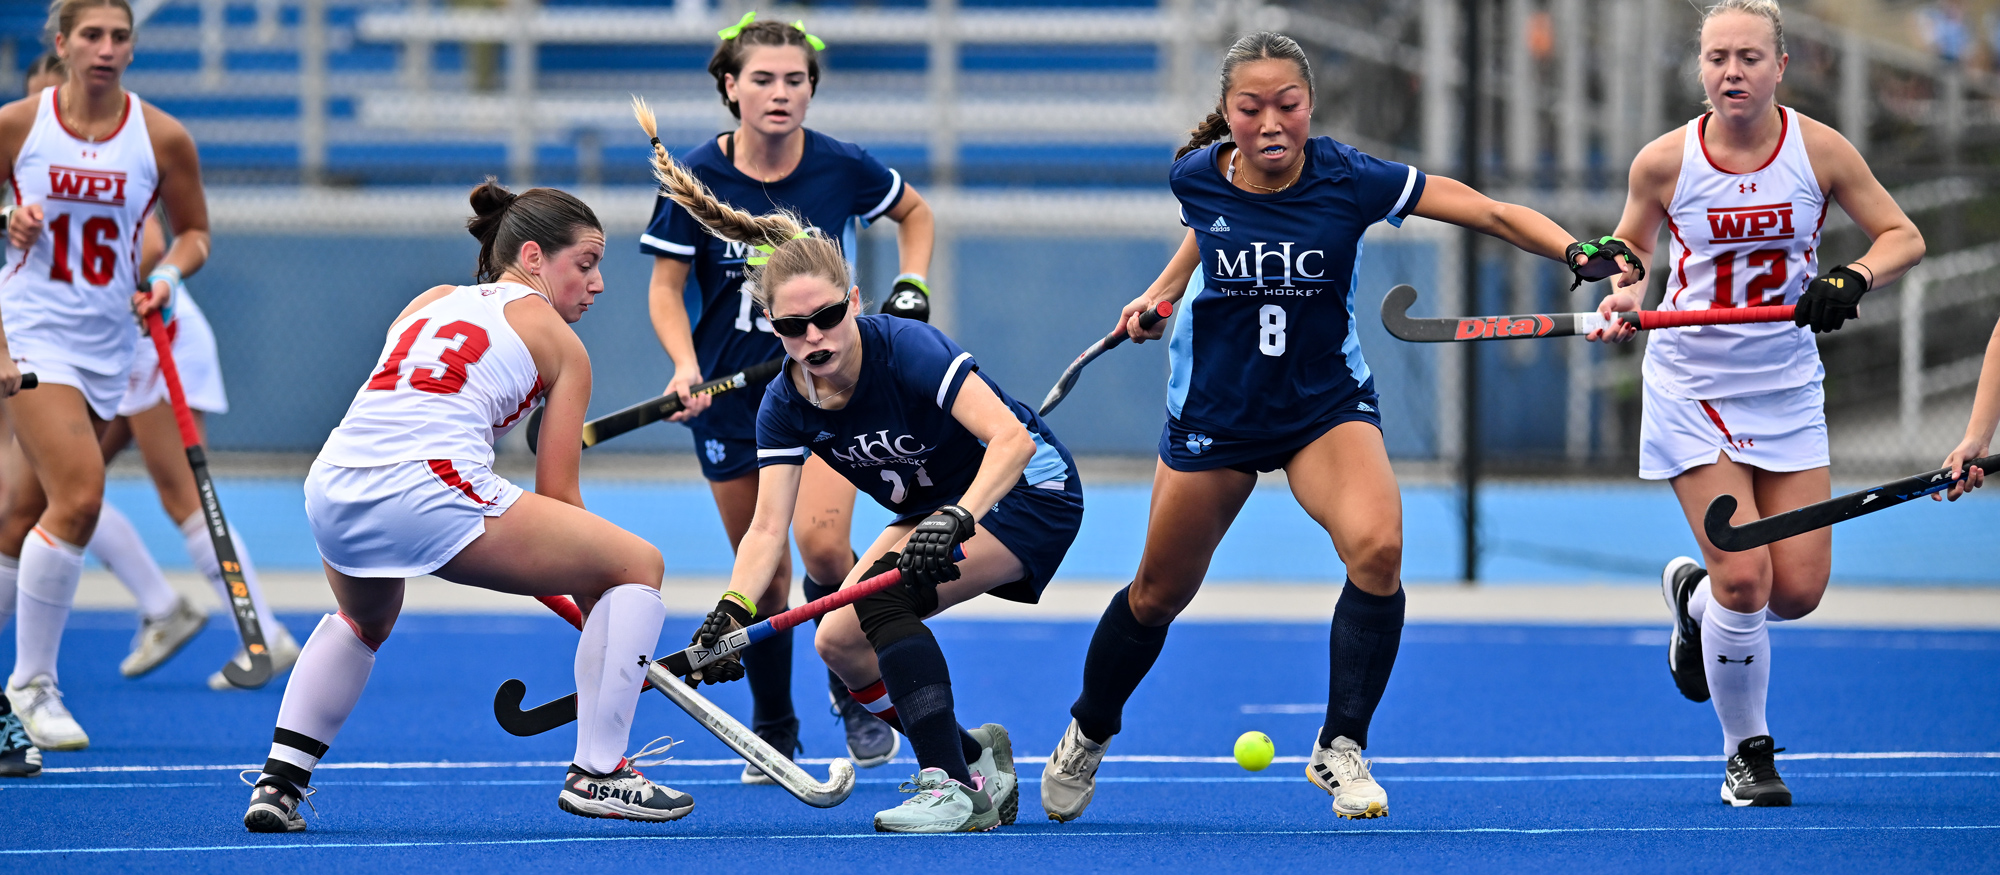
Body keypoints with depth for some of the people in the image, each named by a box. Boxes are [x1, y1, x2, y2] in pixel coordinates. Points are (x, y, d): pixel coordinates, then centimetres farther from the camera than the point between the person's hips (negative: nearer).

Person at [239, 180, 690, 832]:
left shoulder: (430, 303, 30)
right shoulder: (558, 342, 15)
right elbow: (556, 496, 12)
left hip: (330, 489, 7)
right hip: (431, 486, -7)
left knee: (363, 622, 41)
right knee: (639, 566, 9)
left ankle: (279, 783, 26)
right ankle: (597, 773, 7)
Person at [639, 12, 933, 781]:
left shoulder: (842, 168, -8)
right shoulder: (697, 177, -10)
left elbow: (914, 212, 13)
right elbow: (666, 287, -4)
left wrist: (911, 286, -1)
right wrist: (686, 365, -20)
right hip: (733, 395, 1)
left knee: (823, 545, -21)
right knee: (760, 574, 5)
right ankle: (772, 732, 24)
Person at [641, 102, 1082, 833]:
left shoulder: (908, 350, -29)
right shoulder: (785, 405, -11)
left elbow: (1010, 438, -38)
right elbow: (767, 527, -18)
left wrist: (953, 520, -52)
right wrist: (732, 612, -35)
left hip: (1029, 491, -8)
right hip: (938, 509, 8)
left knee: (887, 593, -27)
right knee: (839, 643, -2)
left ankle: (950, 787, -24)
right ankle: (974, 758, 16)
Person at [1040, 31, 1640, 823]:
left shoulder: (1347, 180, -20)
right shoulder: (1196, 178, -13)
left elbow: (1492, 214, -21)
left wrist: (1575, 252, -35)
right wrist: (1163, 290, 13)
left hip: (1327, 402, -1)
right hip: (1213, 413, 2)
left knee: (1377, 548, -29)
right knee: (1159, 594, 12)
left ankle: (1340, 749, -14)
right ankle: (1086, 737, 40)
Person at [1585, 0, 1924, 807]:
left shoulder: (1819, 150, -7)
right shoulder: (1664, 162, -8)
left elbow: (1903, 237, -1)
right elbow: (1632, 241, 11)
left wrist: (1850, 283, -20)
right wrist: (1623, 291, -10)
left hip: (1787, 390, 2)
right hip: (1693, 386, -2)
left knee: (1798, 590, -1)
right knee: (1744, 580, -14)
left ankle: (1693, 593, 34)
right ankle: (1748, 754, 6)